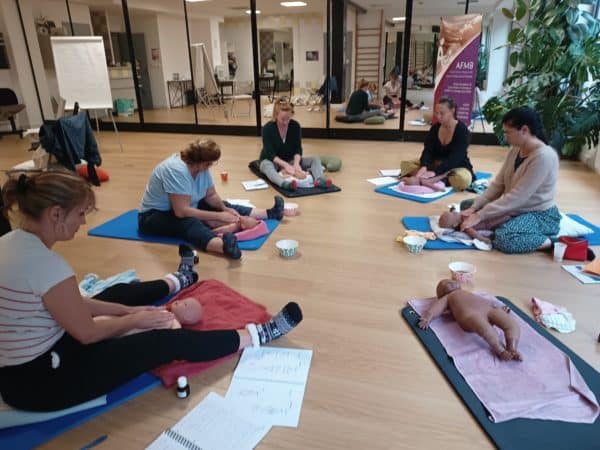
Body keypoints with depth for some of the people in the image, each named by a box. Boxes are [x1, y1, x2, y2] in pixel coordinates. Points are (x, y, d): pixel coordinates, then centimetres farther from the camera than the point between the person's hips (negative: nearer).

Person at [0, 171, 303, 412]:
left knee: (117, 292, 24)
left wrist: (126, 309, 5)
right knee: (167, 342, -10)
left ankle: (178, 281, 52)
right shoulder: (43, 263, -31)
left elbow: (68, 304, 7)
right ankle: (258, 335, 0)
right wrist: (134, 319, -3)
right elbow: (87, 332, -20)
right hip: (40, 381, -9)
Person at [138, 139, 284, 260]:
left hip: (181, 208, 9)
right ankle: (224, 246, -65)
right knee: (189, 223, -38)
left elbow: (211, 195, 3)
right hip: (155, 215, -9)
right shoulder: (176, 170, -32)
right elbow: (182, 212, -36)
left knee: (224, 206, -1)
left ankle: (269, 213, 1)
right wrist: (219, 216, -34)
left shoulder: (200, 166, -7)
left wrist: (224, 208, -17)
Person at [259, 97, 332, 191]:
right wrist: (285, 165, -38)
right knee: (267, 165, -41)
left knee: (315, 159, -19)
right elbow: (270, 153, -22)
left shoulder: (295, 126, -9)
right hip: (271, 160, -3)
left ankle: (319, 180, -50)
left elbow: (298, 149, -11)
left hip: (289, 160, 4)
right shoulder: (268, 128, -19)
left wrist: (296, 164, -32)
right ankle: (284, 183, -69)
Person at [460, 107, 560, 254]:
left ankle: (553, 242, -15)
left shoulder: (543, 156, -27)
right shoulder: (515, 149, 0)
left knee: (503, 238, -37)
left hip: (541, 215, -8)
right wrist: (474, 207, -11)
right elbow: (498, 184, 1)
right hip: (517, 209, 9)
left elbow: (517, 197, -29)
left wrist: (480, 215, -27)